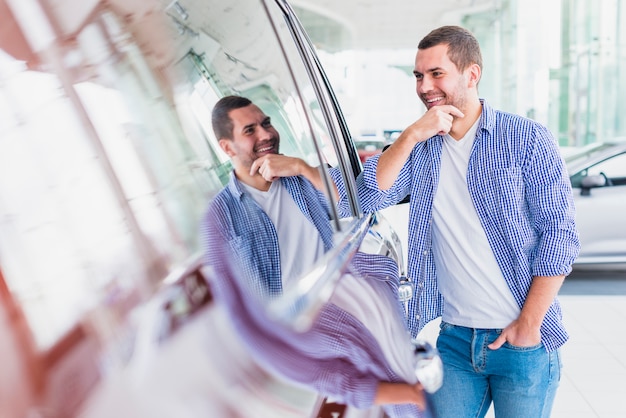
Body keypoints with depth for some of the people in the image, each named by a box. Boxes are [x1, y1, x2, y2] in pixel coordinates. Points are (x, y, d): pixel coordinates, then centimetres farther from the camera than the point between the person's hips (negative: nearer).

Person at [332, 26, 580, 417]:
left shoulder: (527, 138, -5)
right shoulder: (419, 148, 6)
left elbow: (559, 233, -7)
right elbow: (369, 197, -8)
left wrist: (529, 323, -12)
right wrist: (411, 135, -18)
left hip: (522, 341, -3)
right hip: (454, 339, 3)